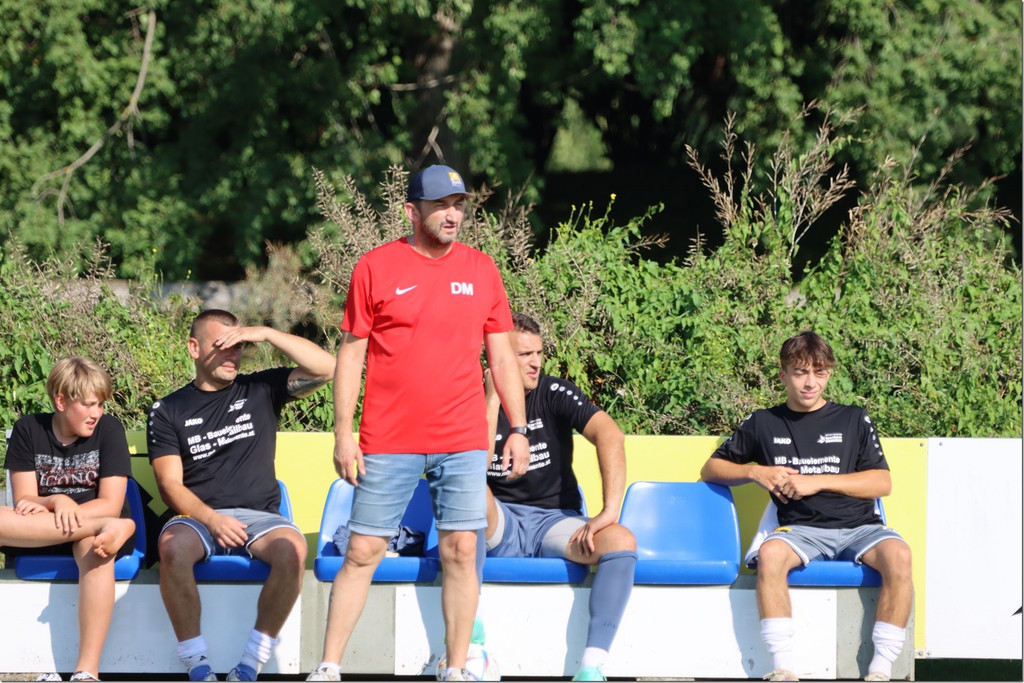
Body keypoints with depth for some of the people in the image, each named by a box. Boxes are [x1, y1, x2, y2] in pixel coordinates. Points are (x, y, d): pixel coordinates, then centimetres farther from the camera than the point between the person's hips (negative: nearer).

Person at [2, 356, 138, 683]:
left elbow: (110, 504, -8)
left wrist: (57, 510, -21)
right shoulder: (28, 430, 4)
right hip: (35, 537, 1)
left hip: (92, 527, -1)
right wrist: (56, 503, -26)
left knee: (94, 546, -40)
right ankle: (108, 528, -36)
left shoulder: (109, 429, 0)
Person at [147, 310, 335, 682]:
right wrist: (211, 519, -17)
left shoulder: (260, 391, 13)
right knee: (172, 546, -36)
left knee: (291, 548, -34)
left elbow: (324, 368, 1)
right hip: (198, 516, -1)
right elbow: (170, 484, 1)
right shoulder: (169, 411, 10)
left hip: (258, 516, 1)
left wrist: (266, 334, -7)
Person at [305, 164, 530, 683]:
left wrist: (518, 429, 6)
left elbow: (501, 356, 12)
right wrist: (343, 434, -4)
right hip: (388, 442, -2)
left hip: (462, 442, 2)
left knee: (460, 552, 0)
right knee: (362, 551, -1)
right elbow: (351, 353, 2)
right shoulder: (376, 267, 0)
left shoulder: (482, 270, 8)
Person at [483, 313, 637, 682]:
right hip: (499, 526, -1)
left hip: (555, 521, 1)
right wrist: (493, 397, -15)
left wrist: (610, 510, -27)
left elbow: (609, 434, -16)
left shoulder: (555, 393, -1)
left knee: (621, 541, -28)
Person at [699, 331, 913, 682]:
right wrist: (756, 473, 1)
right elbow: (711, 469, 21)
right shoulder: (764, 424, 16)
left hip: (858, 526, 0)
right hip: (802, 529, 0)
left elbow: (882, 483, 5)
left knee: (898, 554, -34)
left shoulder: (853, 420, 14)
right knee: (770, 553, -36)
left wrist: (819, 482, -6)